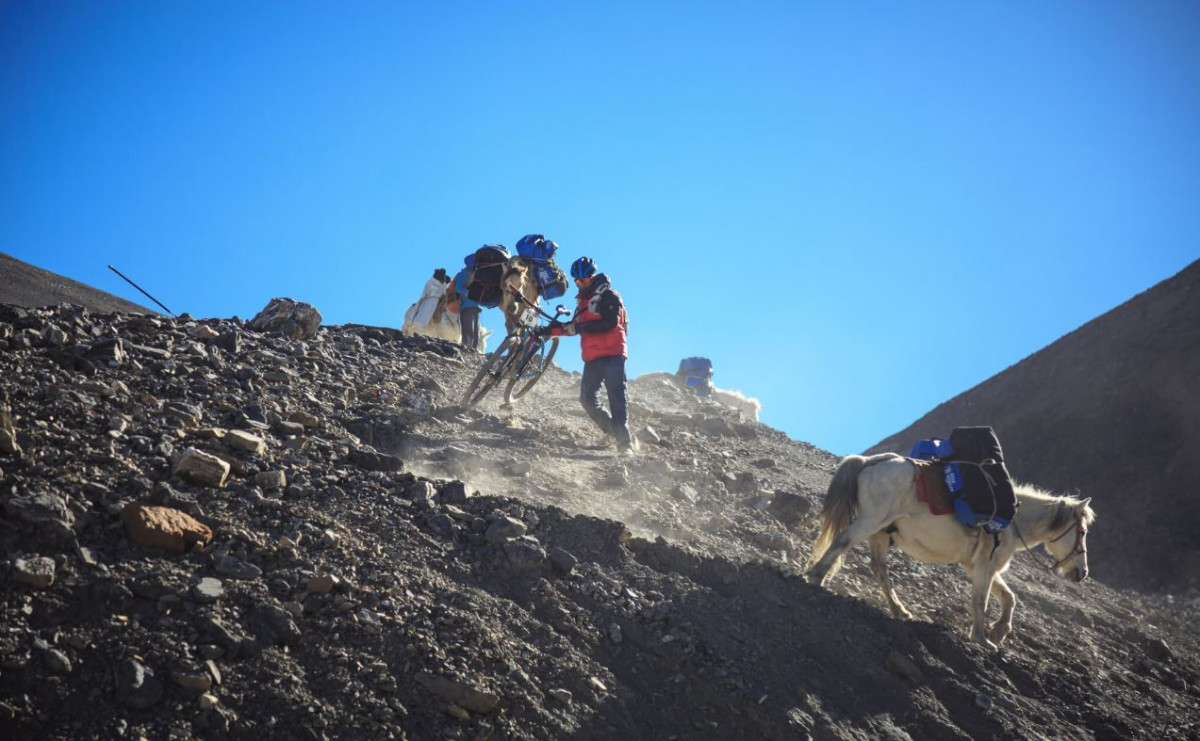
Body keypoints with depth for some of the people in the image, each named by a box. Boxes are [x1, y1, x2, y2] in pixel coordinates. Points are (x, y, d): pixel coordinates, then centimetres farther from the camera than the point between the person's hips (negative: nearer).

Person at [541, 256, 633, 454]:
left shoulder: (608, 295, -5)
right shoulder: (583, 300, 21)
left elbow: (610, 322, -18)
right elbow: (574, 327, 27)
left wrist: (582, 327, -22)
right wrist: (550, 330, 16)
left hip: (612, 354, -8)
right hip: (592, 358, 8)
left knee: (616, 396, -14)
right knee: (588, 399, 0)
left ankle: (624, 441, -17)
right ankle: (613, 432, 12)